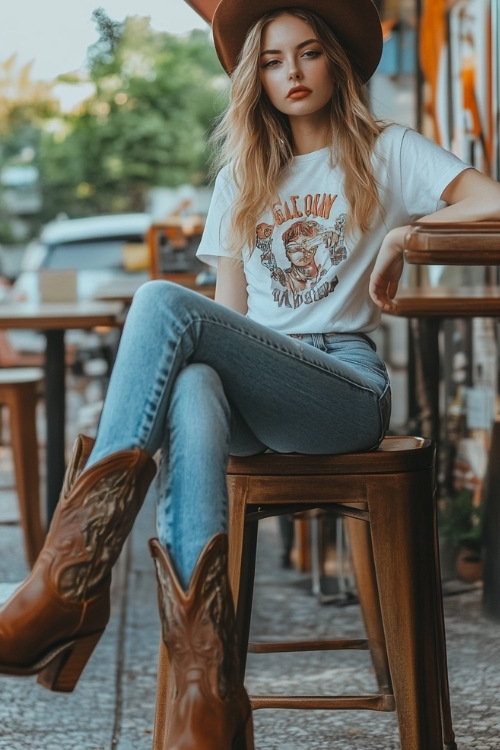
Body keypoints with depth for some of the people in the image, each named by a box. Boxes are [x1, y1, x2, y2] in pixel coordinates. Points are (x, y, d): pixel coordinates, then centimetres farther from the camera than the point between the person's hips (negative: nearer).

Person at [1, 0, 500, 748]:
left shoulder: (386, 153, 15)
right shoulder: (242, 176, 27)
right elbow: (230, 313, 19)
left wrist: (406, 229, -6)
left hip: (347, 387, -3)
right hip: (253, 396, 4)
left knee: (163, 301, -30)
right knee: (193, 389, -39)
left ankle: (73, 573, -40)